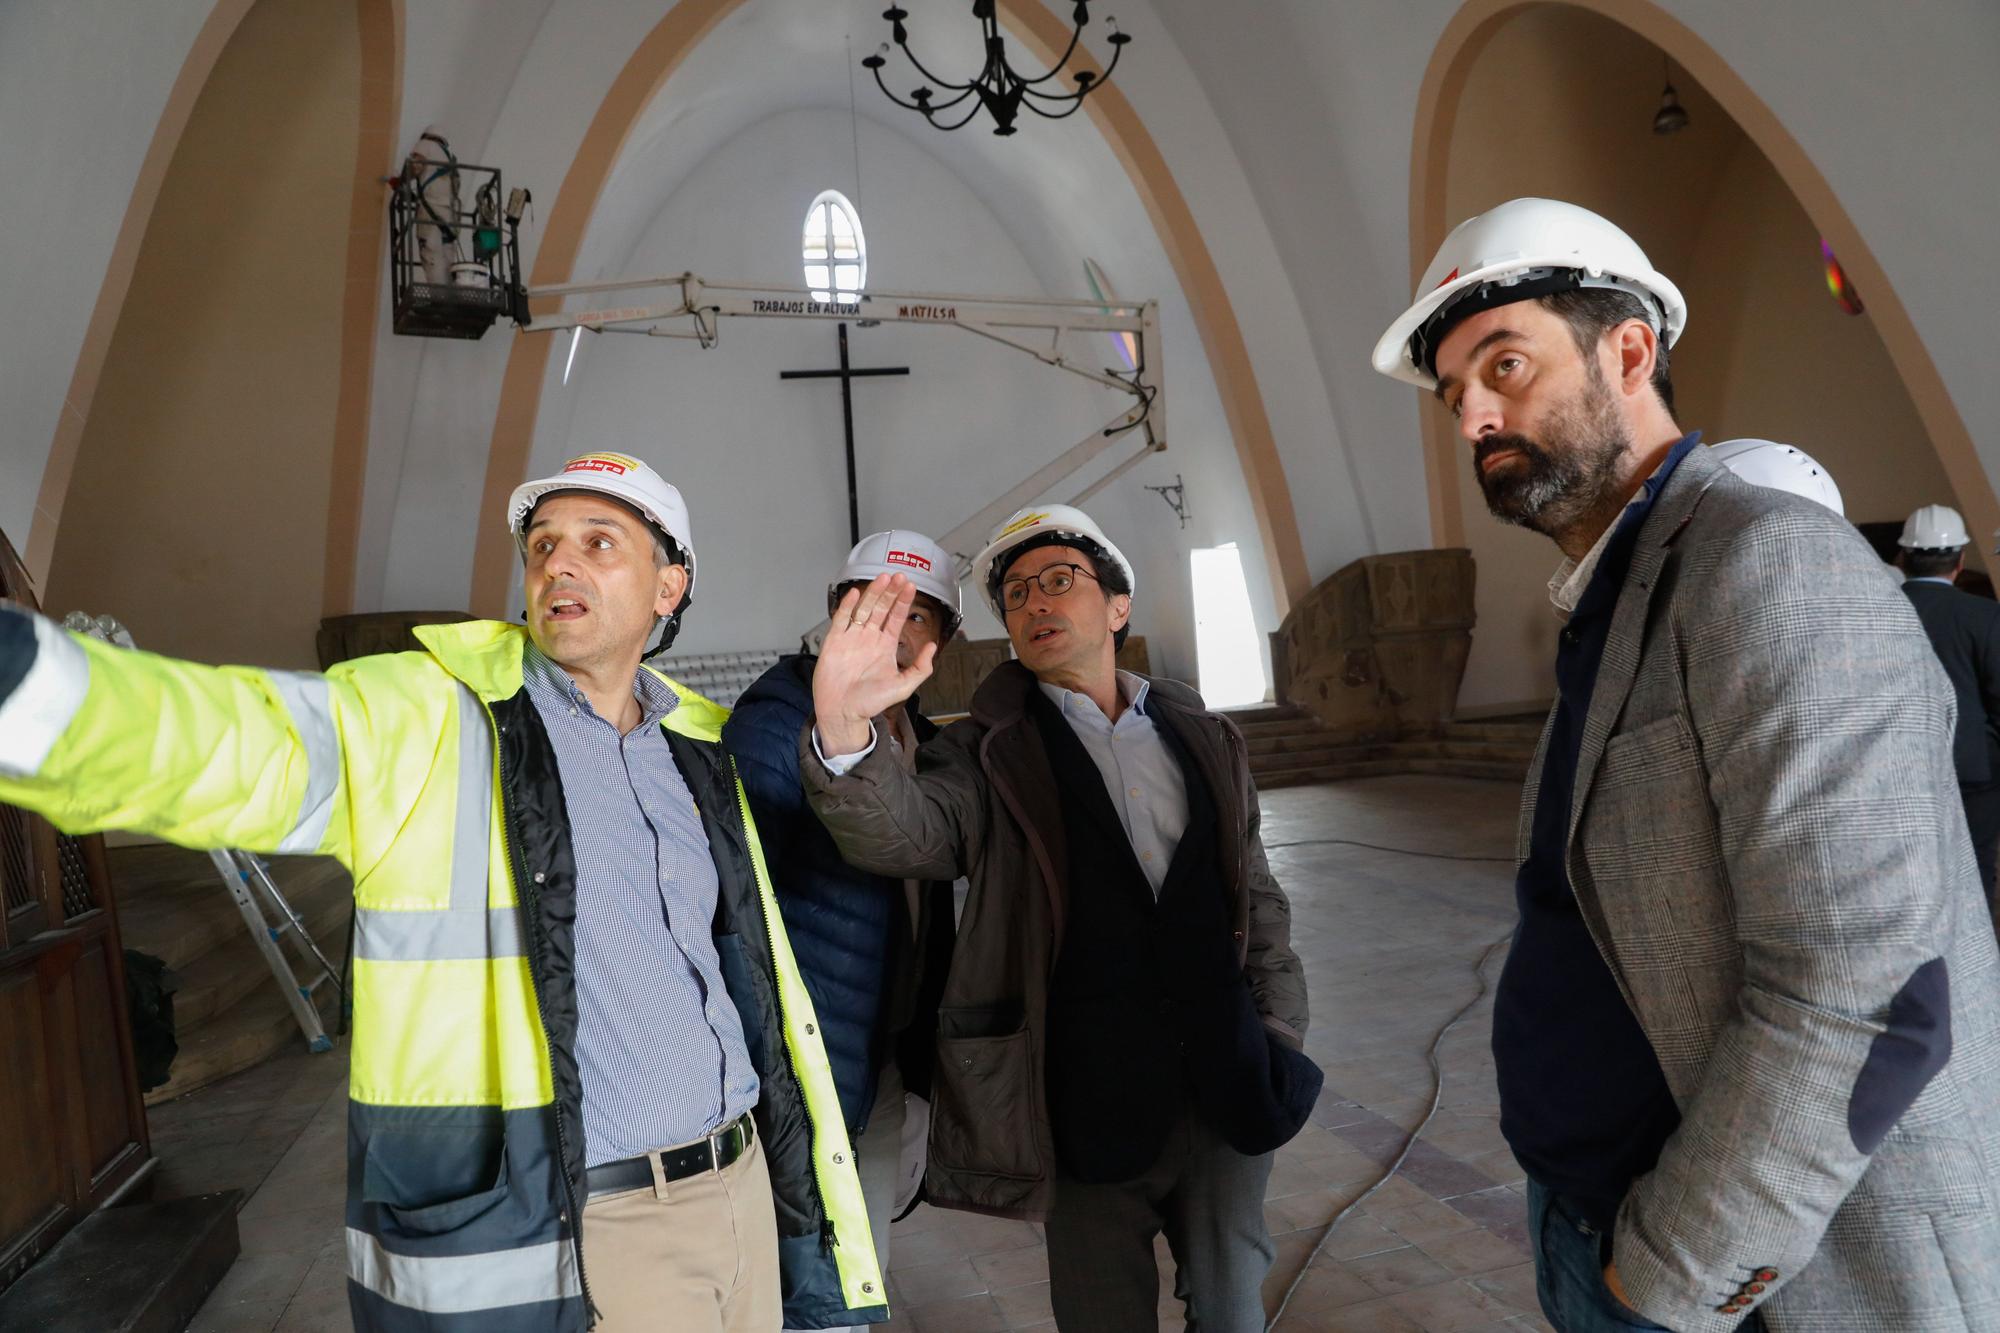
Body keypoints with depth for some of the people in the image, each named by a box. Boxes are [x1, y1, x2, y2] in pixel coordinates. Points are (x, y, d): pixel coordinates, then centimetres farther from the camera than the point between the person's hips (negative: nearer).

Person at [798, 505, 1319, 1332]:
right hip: (1089, 1104, -2)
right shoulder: (991, 754, -3)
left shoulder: (1205, 738, 7)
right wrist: (845, 728, -40)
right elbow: (903, 830, -22)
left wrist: (1280, 1036, 5)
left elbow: (1256, 897, 12)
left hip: (1228, 1094, 3)